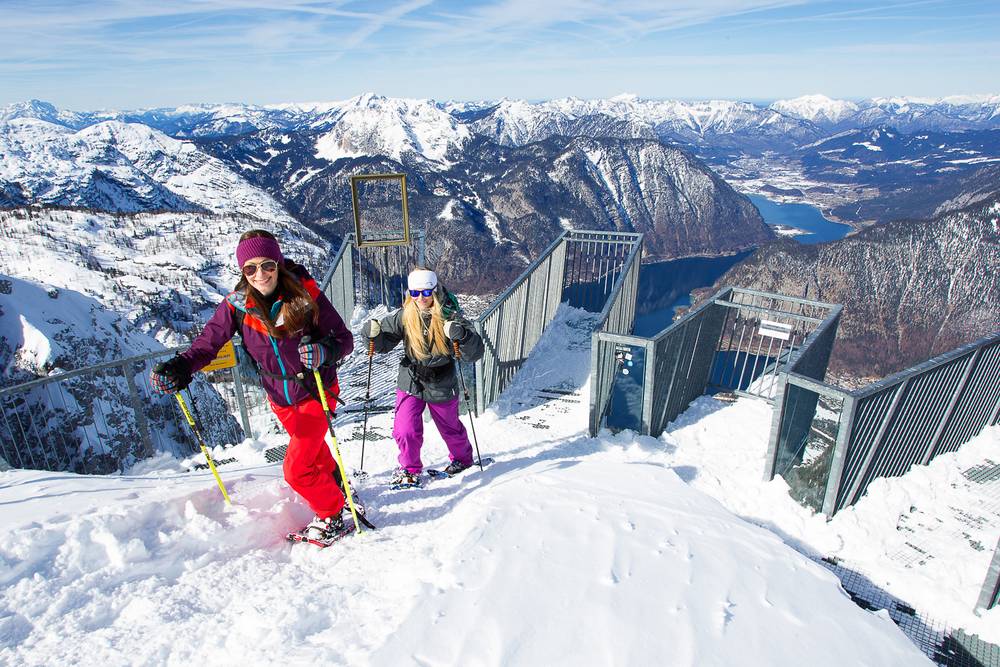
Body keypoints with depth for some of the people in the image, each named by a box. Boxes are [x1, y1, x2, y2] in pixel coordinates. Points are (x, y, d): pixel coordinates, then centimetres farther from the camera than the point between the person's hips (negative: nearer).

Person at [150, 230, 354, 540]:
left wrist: (323, 352, -40)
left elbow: (344, 338, -19)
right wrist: (181, 366, -32)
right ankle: (336, 485, 55)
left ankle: (331, 514, 18)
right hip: (279, 397, 5)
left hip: (316, 391, -5)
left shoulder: (305, 294, -23)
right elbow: (209, 340, -13)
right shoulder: (237, 304, -13)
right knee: (312, 448, 27)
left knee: (297, 469, -8)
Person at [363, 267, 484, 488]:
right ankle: (409, 469, 23)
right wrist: (373, 333, -21)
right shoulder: (403, 316, -11)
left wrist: (462, 335, -41)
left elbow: (475, 353, -22)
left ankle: (462, 458, 48)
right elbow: (384, 344, 0)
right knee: (405, 430, -5)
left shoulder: (450, 317, -18)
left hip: (441, 385, -1)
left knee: (449, 428, 18)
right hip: (410, 382, 2)